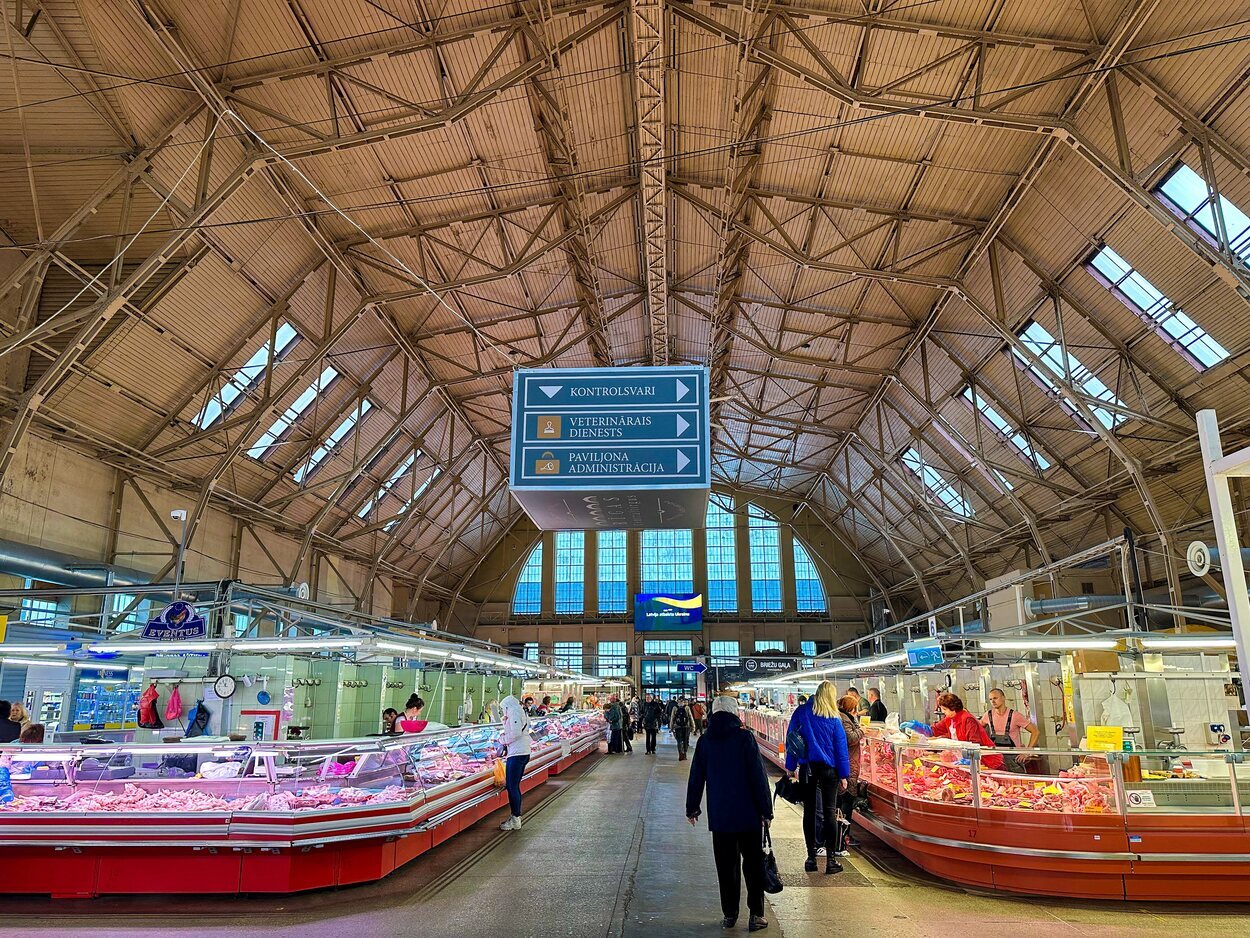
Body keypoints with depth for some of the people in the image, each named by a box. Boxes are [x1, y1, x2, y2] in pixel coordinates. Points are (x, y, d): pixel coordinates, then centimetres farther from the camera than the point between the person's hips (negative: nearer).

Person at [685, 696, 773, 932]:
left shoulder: (704, 741, 2)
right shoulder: (745, 737, -10)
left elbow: (696, 777, 7)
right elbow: (758, 776, -10)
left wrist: (692, 808, 17)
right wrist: (766, 810, -4)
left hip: (718, 816, 3)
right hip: (748, 815, -3)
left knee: (726, 866, 12)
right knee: (753, 864, 8)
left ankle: (729, 914, 16)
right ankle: (756, 914, 7)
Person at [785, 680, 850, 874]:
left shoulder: (801, 713, -2)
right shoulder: (833, 718, -6)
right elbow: (841, 747, -3)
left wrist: (791, 767, 8)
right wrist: (844, 776, 3)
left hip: (808, 767, 1)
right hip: (829, 769, -1)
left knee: (809, 811, 9)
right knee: (829, 812, 5)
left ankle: (811, 857, 13)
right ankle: (831, 859, 6)